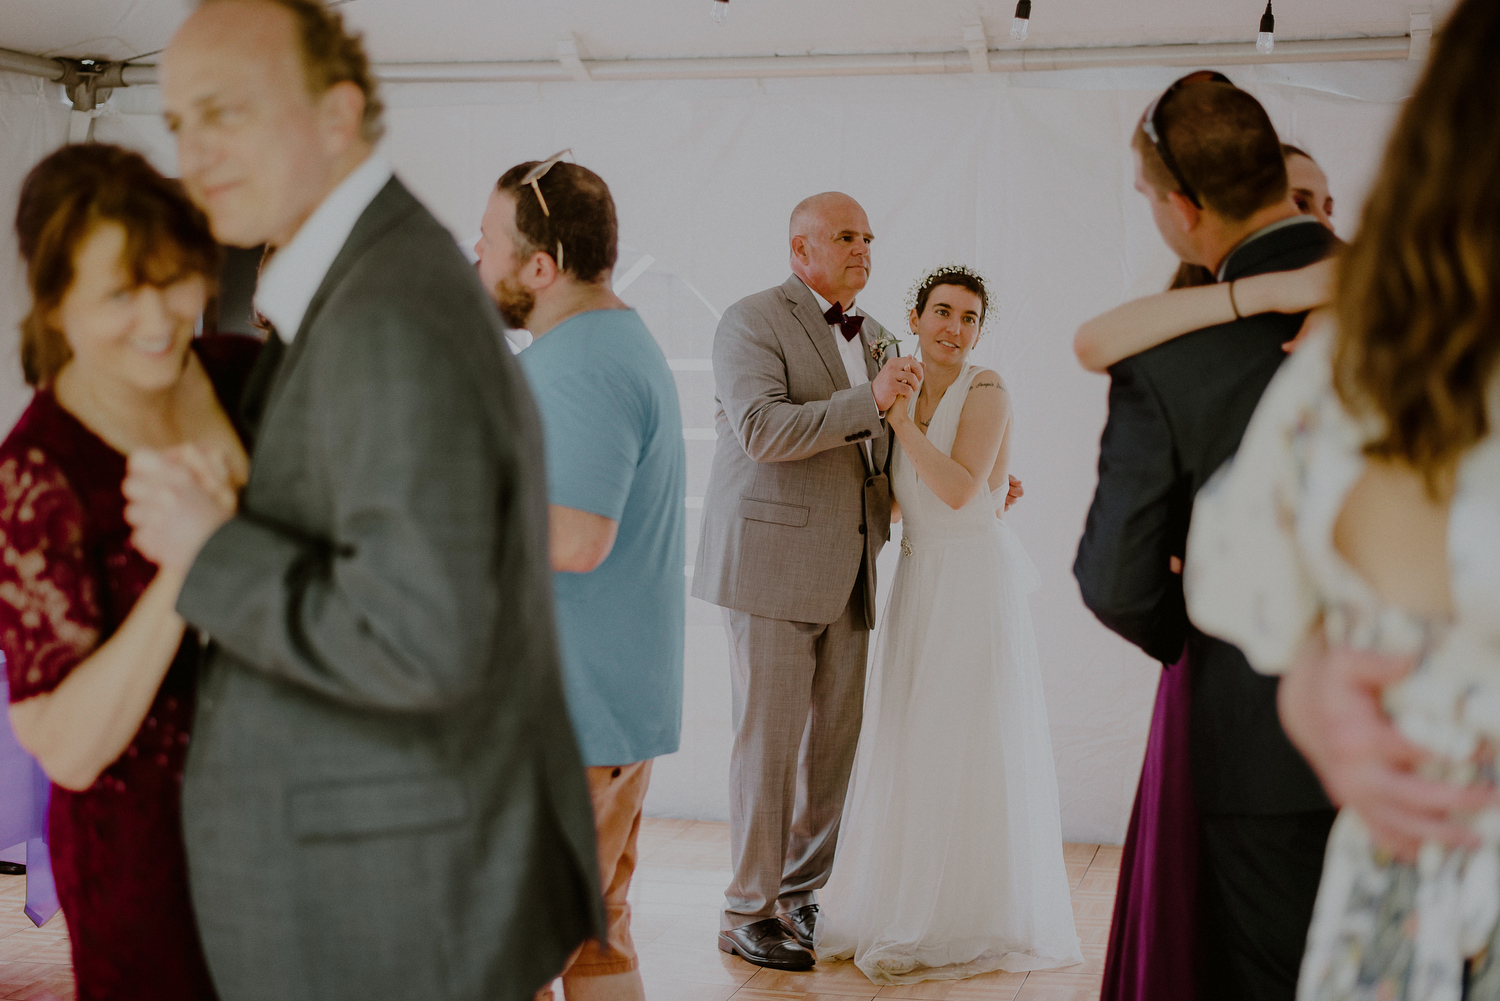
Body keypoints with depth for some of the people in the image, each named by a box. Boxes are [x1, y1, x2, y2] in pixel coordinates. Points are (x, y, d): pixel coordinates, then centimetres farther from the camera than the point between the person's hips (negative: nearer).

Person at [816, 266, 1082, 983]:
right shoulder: (908, 393, 10)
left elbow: (960, 489, -20)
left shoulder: (984, 390, -10)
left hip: (974, 583, -7)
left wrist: (899, 419, -19)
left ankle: (975, 920, 10)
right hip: (918, 585, 7)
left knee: (968, 751, -1)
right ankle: (911, 906, 22)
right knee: (911, 752, 10)